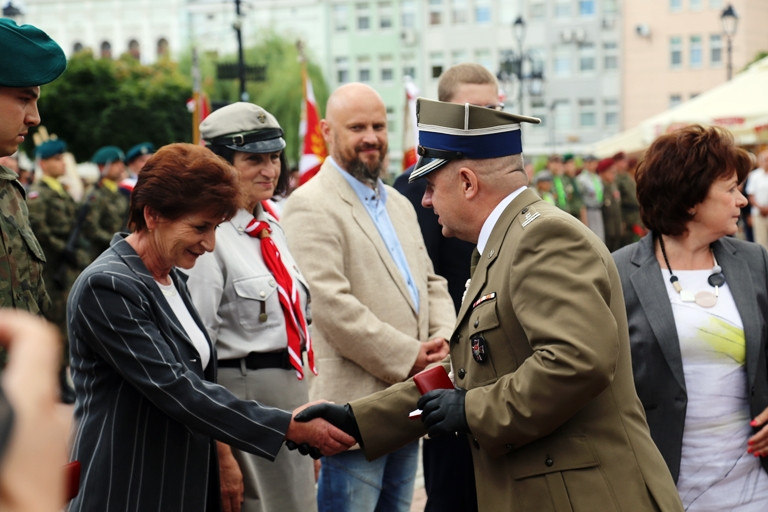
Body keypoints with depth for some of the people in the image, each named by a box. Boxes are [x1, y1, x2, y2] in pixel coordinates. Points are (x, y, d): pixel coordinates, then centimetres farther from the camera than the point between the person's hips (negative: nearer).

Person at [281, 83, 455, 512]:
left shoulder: (400, 204, 19)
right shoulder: (310, 206, -9)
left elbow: (430, 283, 21)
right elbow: (331, 304, -18)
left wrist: (444, 339, -1)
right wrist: (408, 356, -16)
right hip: (355, 408, -8)